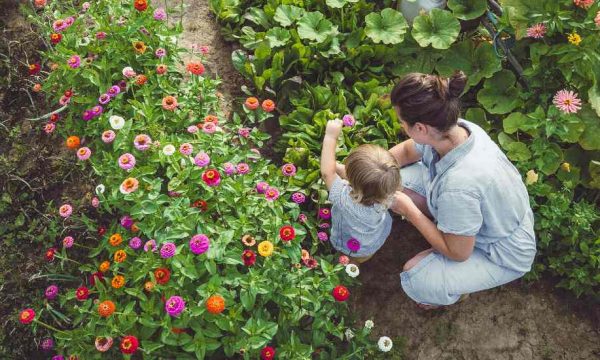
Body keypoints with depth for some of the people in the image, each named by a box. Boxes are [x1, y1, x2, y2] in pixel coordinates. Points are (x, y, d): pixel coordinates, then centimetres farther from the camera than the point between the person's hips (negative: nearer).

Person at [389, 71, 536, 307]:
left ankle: (459, 285, 13)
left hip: (504, 256, -7)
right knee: (400, 179, -6)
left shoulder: (458, 186, -43)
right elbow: (406, 151, 3)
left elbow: (458, 253, -25)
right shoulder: (457, 128, -21)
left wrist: (408, 210, -20)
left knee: (415, 280, -21)